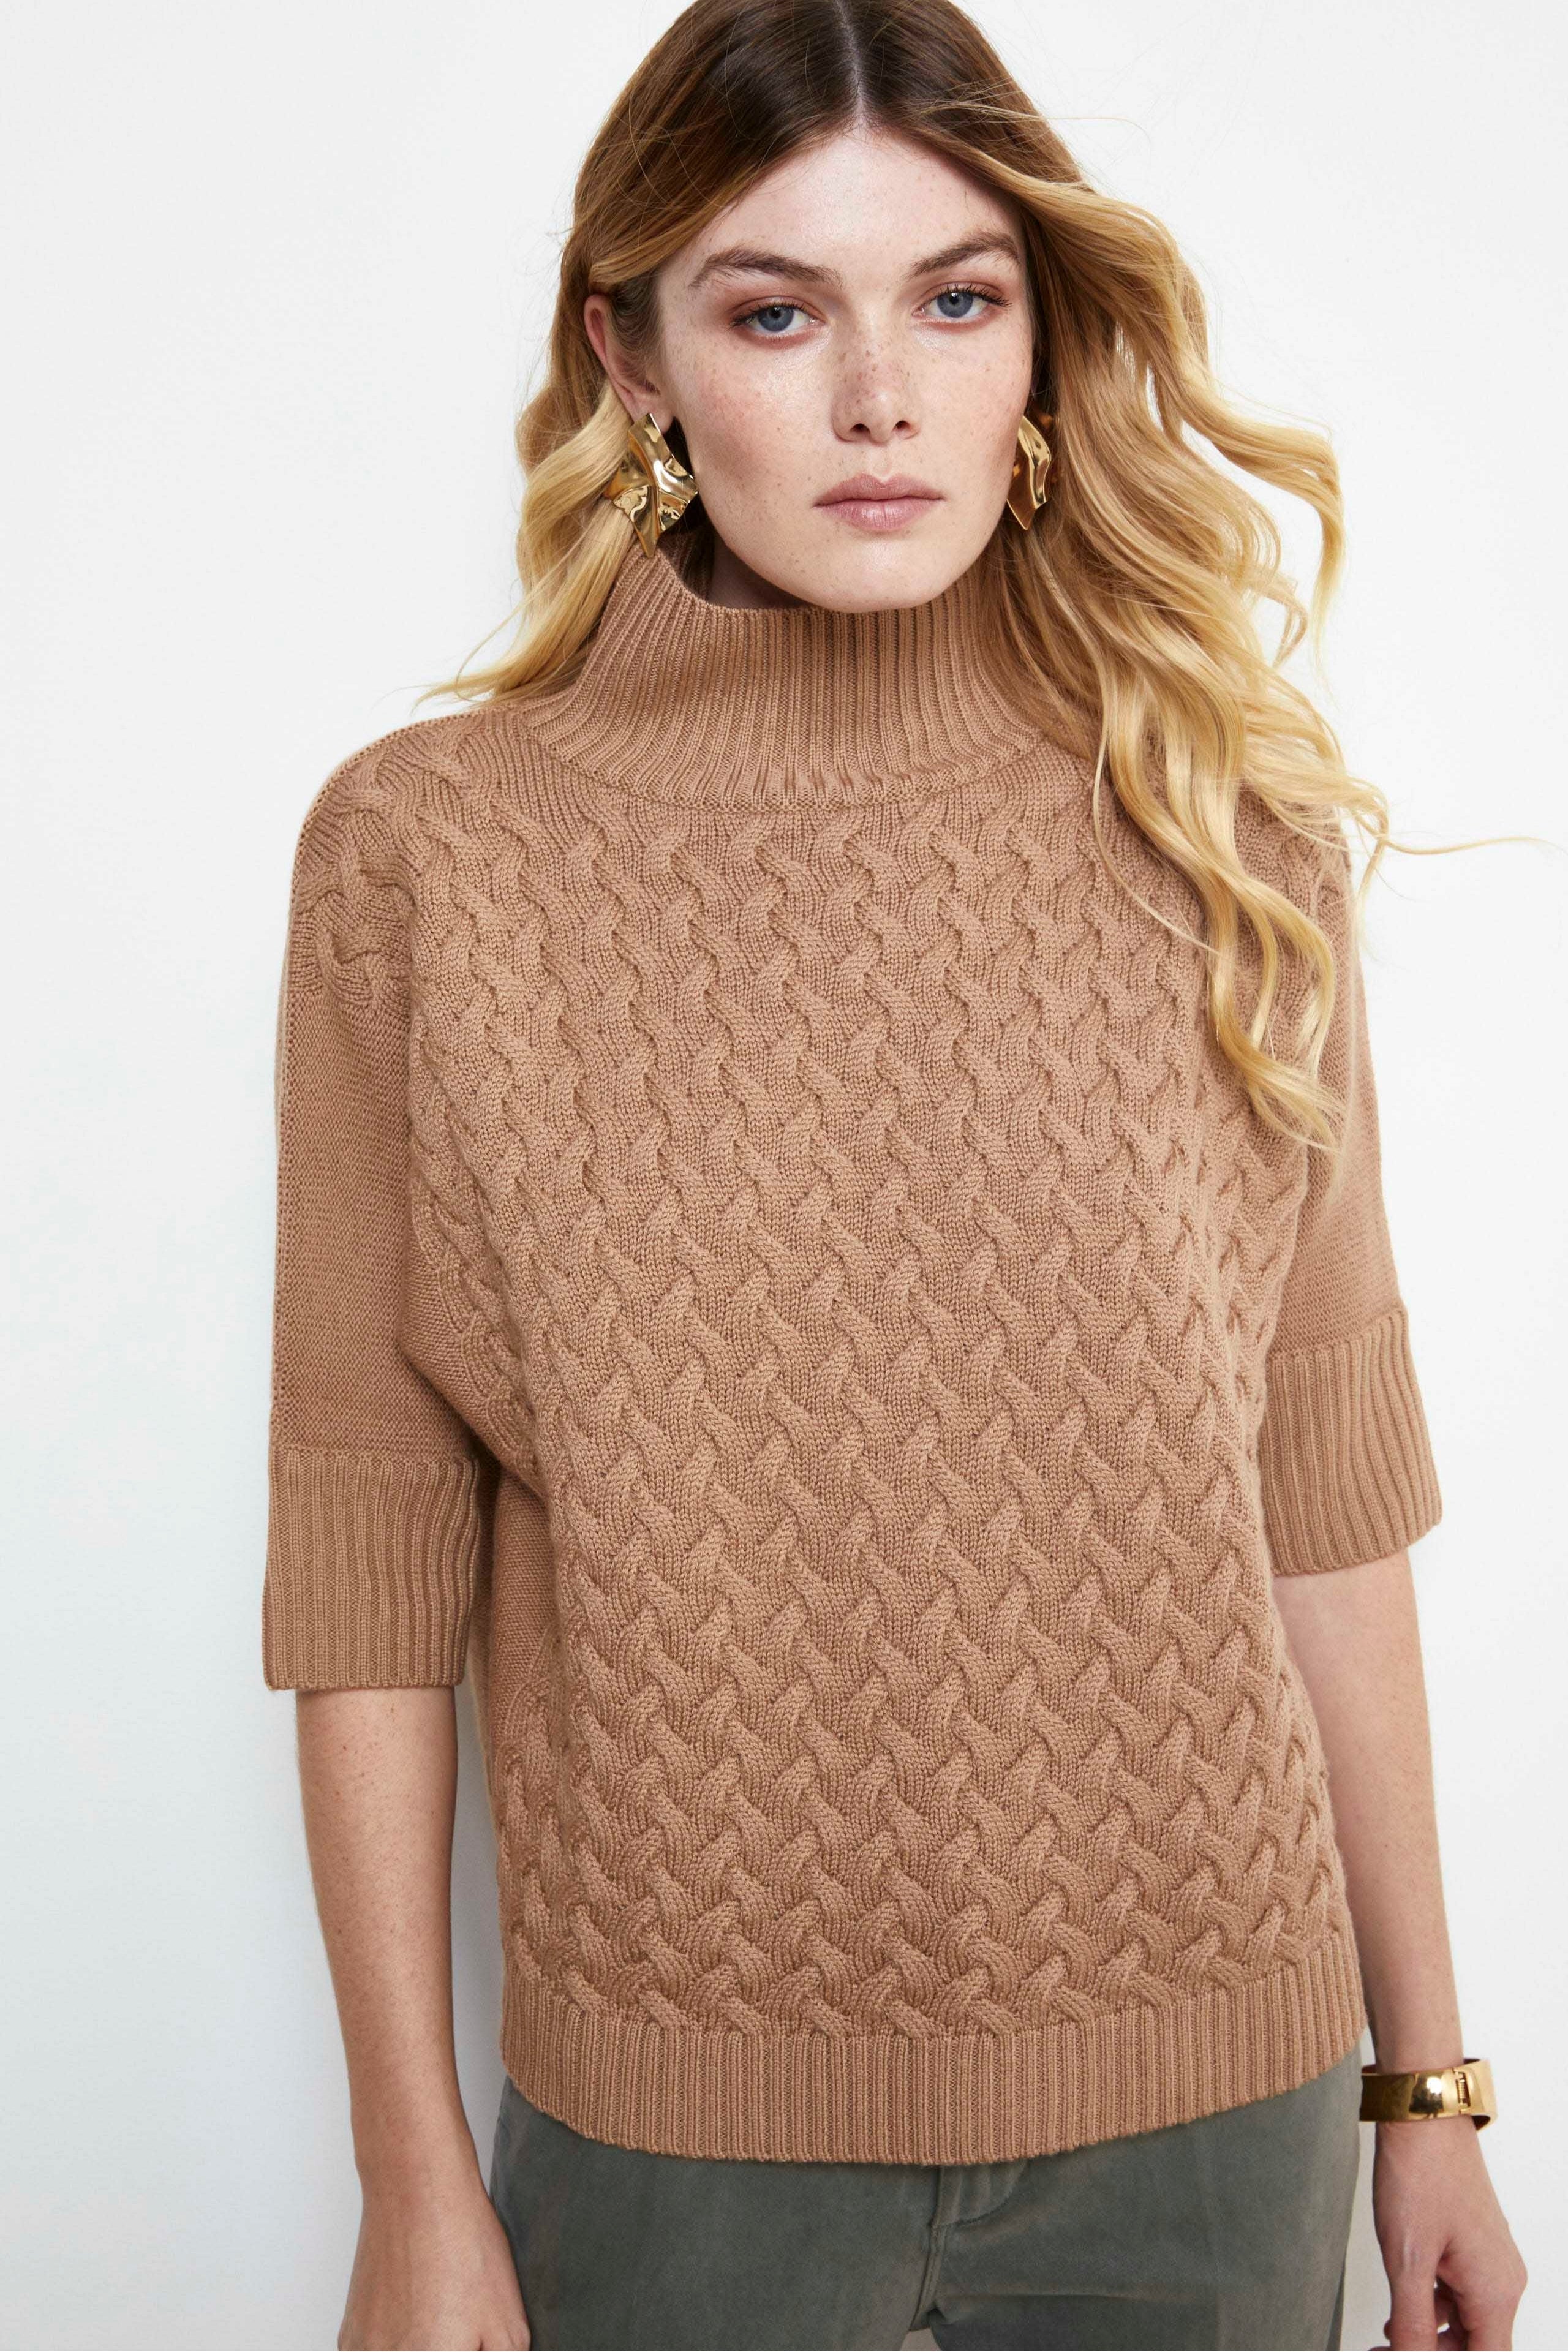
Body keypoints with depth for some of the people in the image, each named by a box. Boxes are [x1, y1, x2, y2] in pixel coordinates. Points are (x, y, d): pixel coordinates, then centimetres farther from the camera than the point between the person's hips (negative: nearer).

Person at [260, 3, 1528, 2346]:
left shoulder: (1226, 831, -3)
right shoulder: (427, 850, -8)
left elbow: (1325, 1493, 1)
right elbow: (371, 1555, -5)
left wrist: (1425, 2084, 5)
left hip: (1206, 2095, 2)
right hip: (673, 2121, -1)